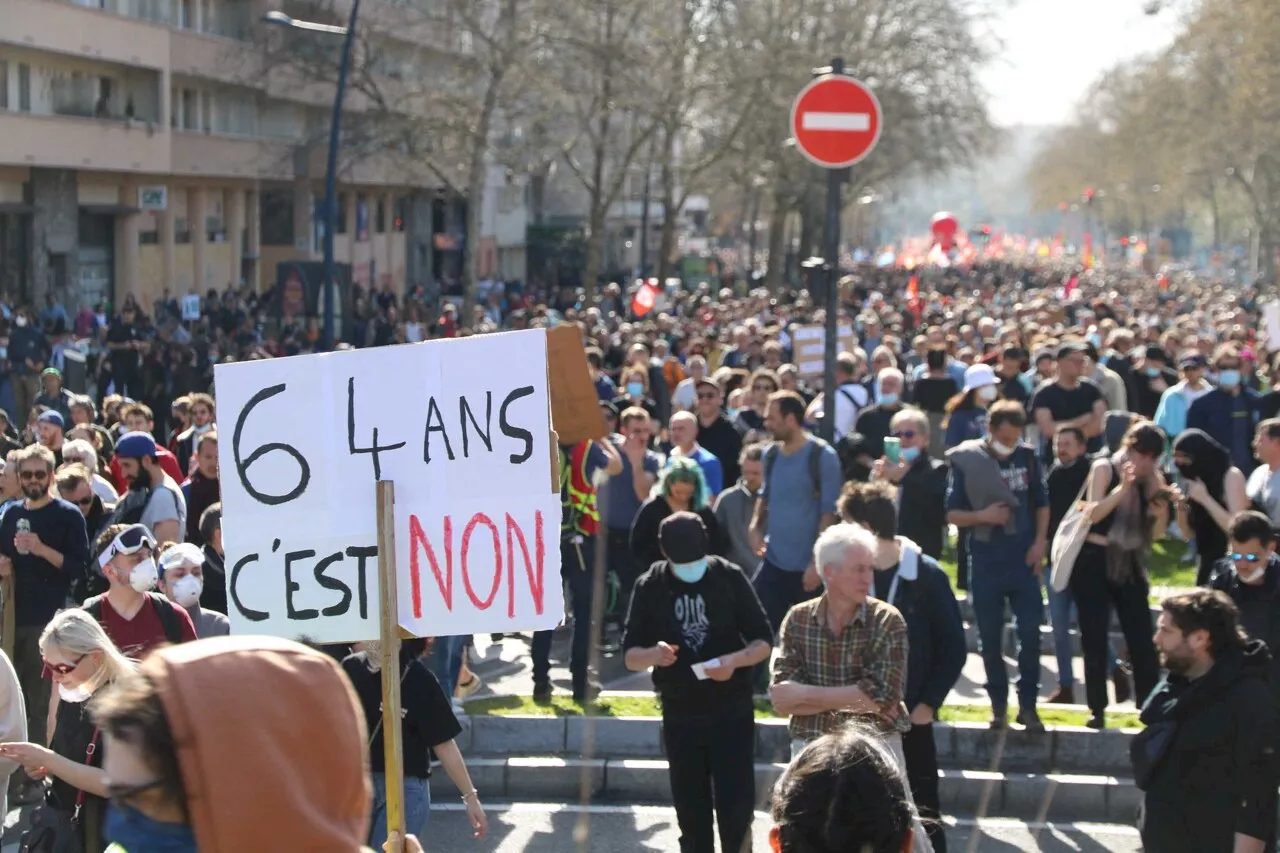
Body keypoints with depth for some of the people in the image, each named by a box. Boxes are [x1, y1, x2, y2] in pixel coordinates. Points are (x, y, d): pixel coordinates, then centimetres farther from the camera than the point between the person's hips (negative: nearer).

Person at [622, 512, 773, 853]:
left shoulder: (730, 578, -4)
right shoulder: (650, 586, -1)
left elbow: (764, 642, -2)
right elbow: (630, 656, 0)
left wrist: (734, 660, -22)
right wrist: (654, 655, -23)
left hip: (732, 712, -2)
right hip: (680, 717, 2)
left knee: (736, 810, -4)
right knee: (691, 815, 9)